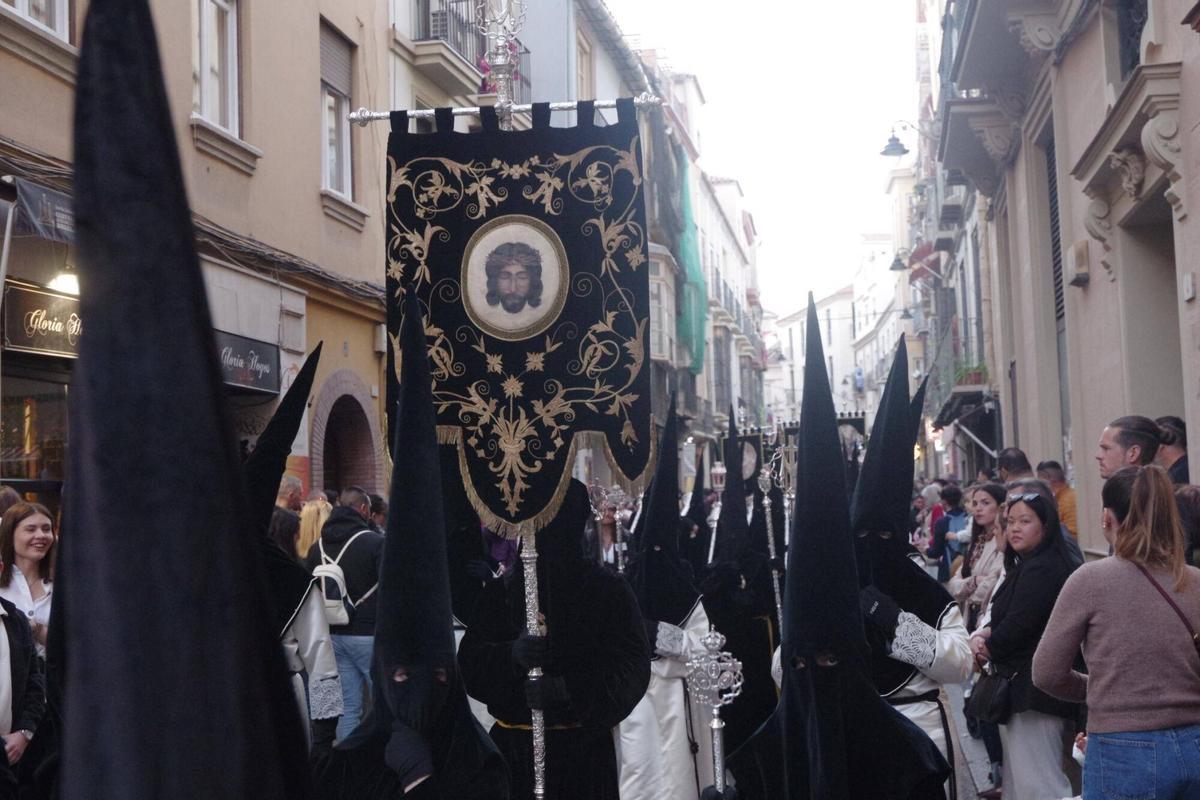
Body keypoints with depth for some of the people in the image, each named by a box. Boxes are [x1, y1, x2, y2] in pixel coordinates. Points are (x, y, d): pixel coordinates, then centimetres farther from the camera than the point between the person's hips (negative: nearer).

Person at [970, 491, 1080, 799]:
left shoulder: (1041, 570, -18)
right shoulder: (1026, 566, 17)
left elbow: (1018, 627, -20)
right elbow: (1007, 617, 19)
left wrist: (985, 647, -1)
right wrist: (984, 633, -2)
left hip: (1034, 692, -11)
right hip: (1024, 689, 11)